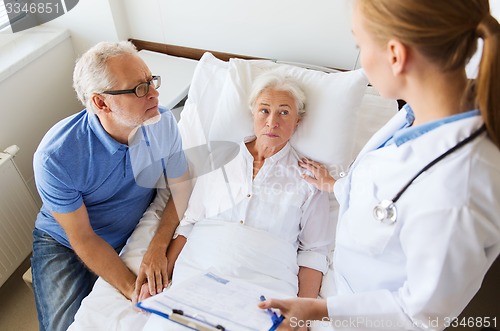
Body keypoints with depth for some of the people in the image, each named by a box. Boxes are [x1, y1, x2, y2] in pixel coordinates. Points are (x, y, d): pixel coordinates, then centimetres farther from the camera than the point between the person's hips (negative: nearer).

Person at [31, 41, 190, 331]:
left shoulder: (164, 123, -21)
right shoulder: (55, 157, -31)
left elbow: (180, 187, -8)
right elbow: (83, 239, -20)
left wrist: (158, 246, -23)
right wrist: (132, 290, -28)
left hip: (136, 231, 3)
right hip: (65, 243, -2)